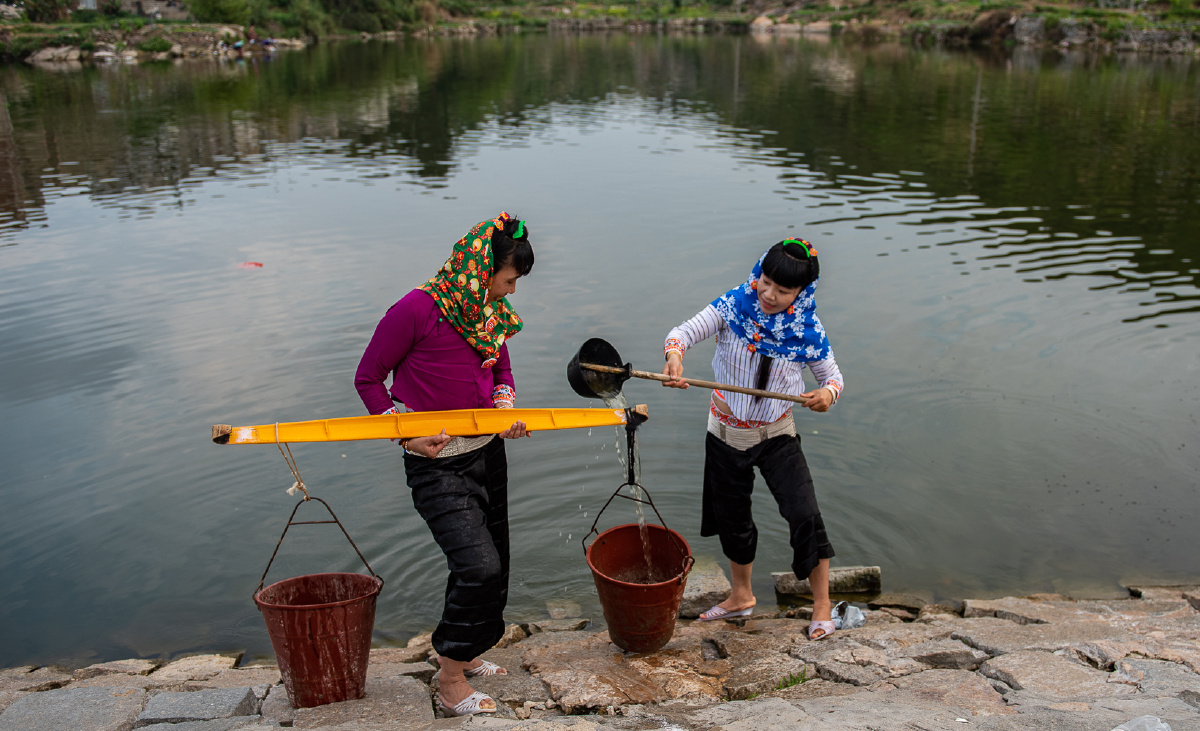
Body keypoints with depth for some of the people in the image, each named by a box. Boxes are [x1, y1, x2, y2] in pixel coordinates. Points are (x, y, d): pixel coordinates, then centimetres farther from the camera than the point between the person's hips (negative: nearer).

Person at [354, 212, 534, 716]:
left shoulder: (493, 310, 3)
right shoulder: (417, 310, -19)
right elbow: (368, 378, -10)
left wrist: (507, 410, -4)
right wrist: (406, 434, -17)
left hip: (487, 452, 8)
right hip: (437, 465, -7)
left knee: (490, 568, 16)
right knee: (479, 567, -15)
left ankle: (461, 654, 39)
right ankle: (450, 681, 5)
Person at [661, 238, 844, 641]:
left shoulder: (808, 330, -14)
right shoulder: (734, 305, -13)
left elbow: (832, 376, -2)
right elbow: (684, 332, -18)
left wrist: (828, 392, -27)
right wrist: (674, 355, -42)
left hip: (776, 435, -2)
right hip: (725, 432, 2)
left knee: (804, 513, -12)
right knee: (732, 518, 16)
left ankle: (822, 604, 12)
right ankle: (741, 597, 40)